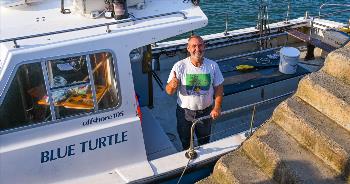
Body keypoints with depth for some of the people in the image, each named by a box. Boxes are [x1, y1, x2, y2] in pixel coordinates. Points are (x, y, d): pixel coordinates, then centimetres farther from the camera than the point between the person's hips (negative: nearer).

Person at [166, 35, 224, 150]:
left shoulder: (212, 66, -12)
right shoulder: (179, 66, -18)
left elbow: (218, 88, -3)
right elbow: (169, 91, -18)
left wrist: (217, 107, -14)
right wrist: (172, 85, -42)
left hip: (206, 111, 2)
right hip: (185, 112, -1)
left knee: (204, 141, 25)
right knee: (186, 142, 21)